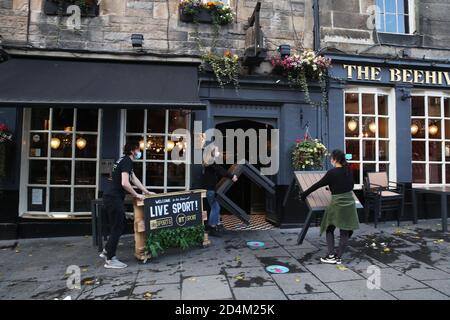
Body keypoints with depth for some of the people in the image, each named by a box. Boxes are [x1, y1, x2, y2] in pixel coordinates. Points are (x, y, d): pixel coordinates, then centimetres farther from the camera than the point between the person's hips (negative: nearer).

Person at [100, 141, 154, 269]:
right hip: (114, 198, -10)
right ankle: (110, 260, 7)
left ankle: (107, 251, 29)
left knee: (118, 225, 19)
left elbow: (134, 178, 23)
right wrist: (136, 195, -13)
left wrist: (147, 192, 24)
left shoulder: (125, 160, 17)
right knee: (117, 227, -2)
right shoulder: (127, 161, -15)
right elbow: (125, 183, -26)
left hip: (111, 197, 10)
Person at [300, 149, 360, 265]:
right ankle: (338, 257, 14)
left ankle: (331, 255, 8)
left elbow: (318, 184, -8)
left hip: (337, 203, -5)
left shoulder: (332, 173, -15)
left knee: (330, 229, 12)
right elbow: (351, 185, 14)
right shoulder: (348, 170, 2)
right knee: (345, 232, 10)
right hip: (349, 202, 5)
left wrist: (304, 194, 1)